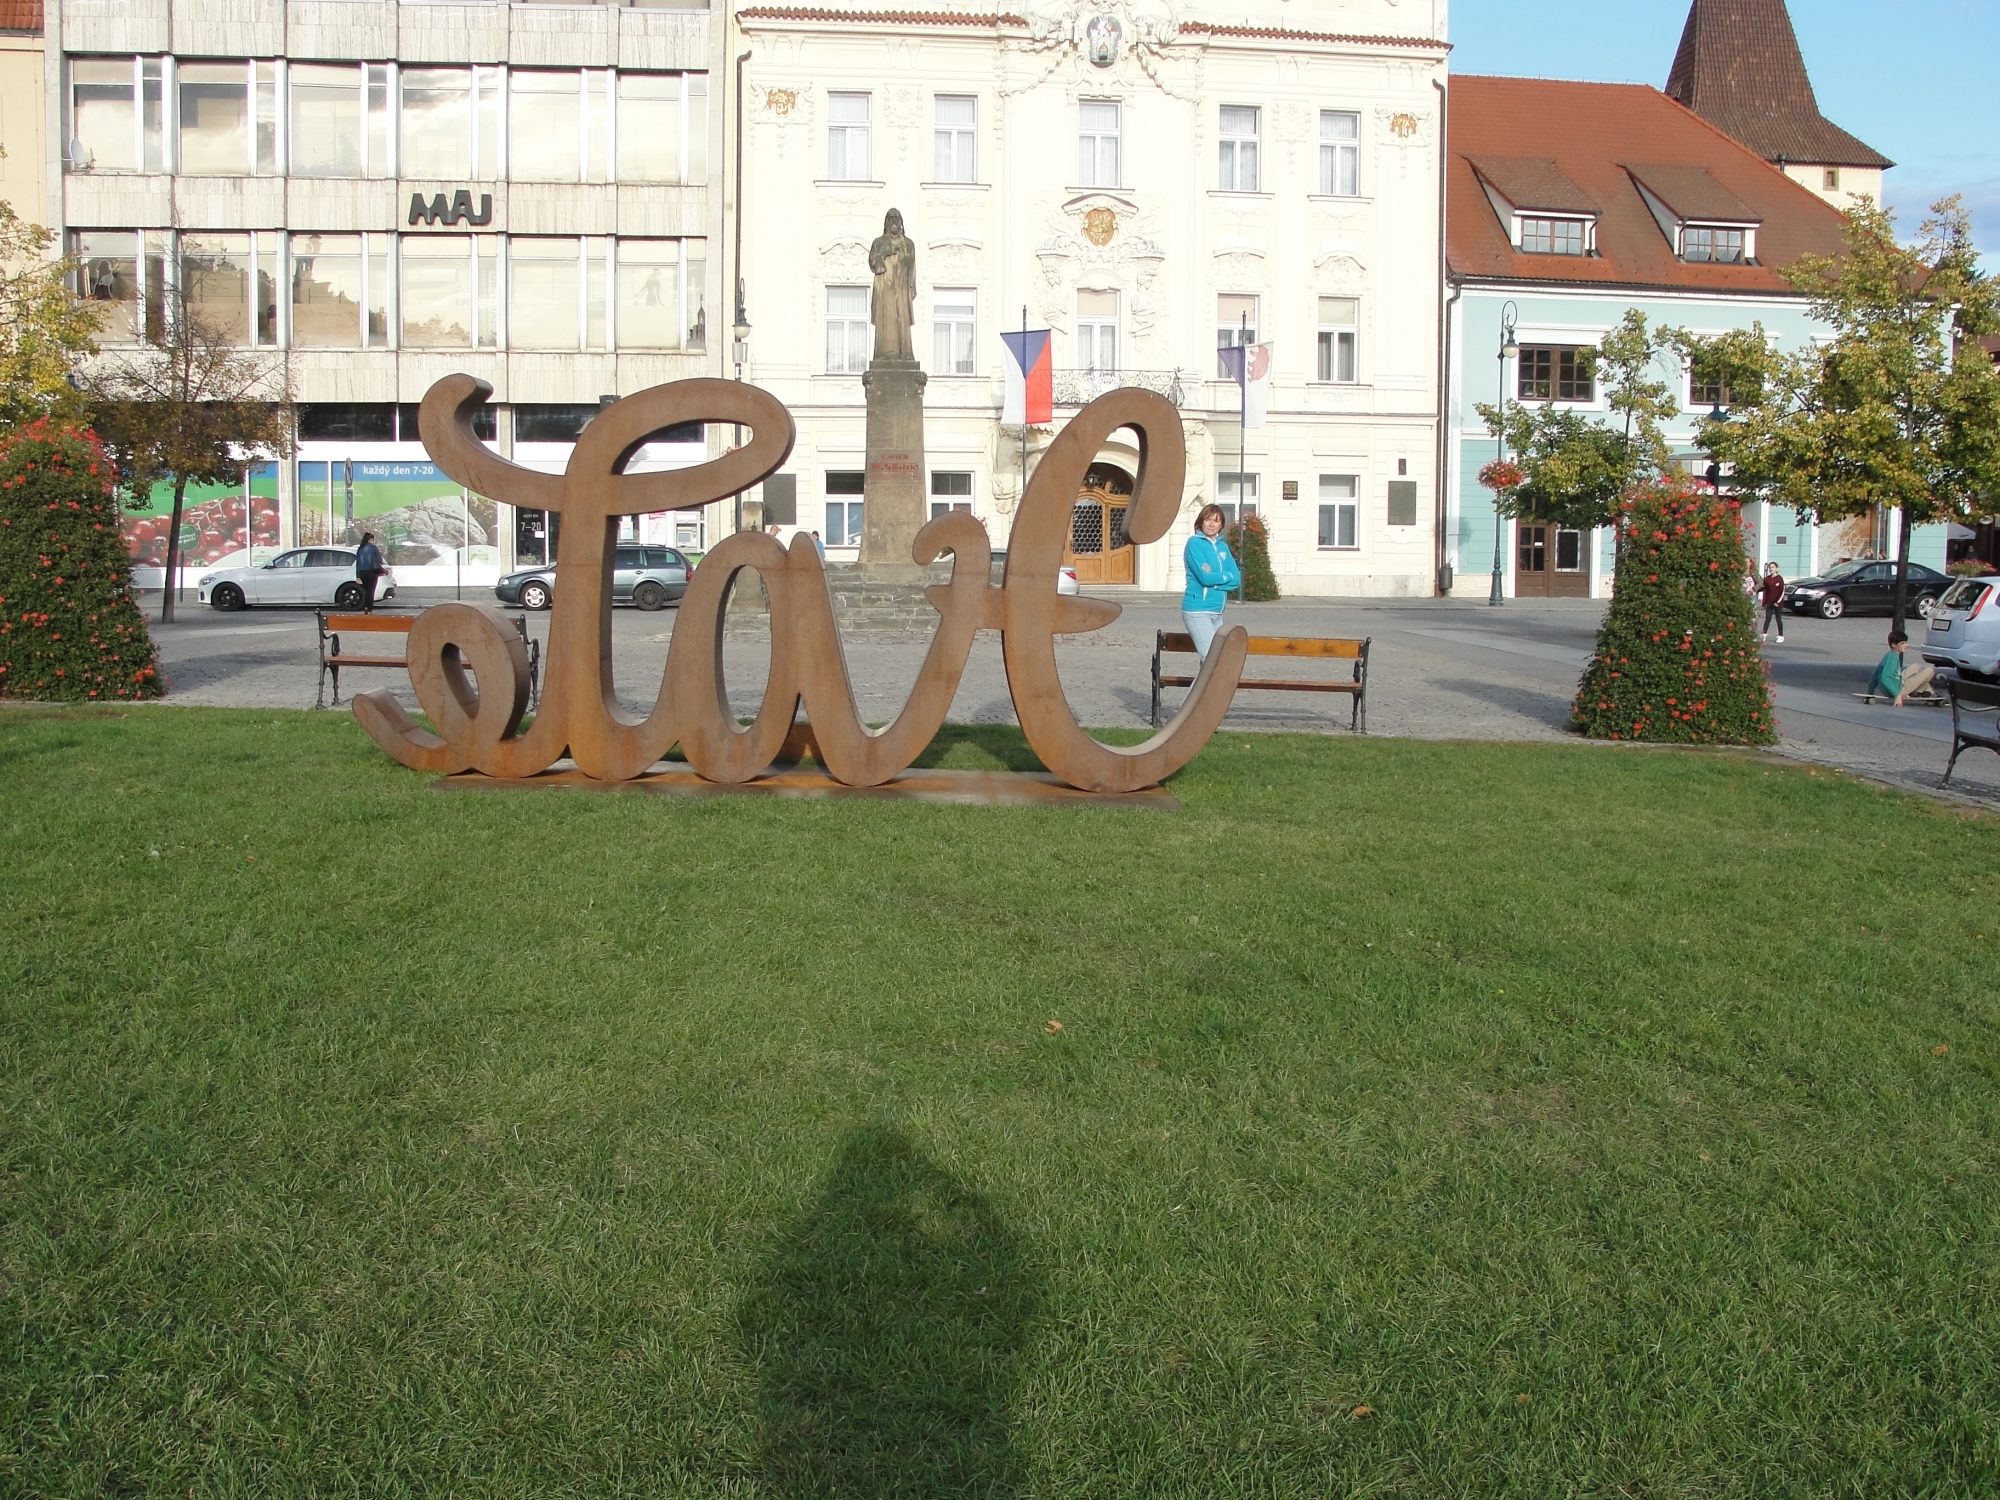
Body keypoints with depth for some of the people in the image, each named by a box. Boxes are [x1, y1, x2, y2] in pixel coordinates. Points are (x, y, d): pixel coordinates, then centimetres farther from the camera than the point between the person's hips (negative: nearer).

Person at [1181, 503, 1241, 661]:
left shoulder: (1223, 546, 14)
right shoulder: (1195, 543, -6)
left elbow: (1237, 578, 5)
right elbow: (1205, 578, -16)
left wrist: (1214, 577, -11)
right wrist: (1226, 576, -1)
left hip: (1217, 612, 7)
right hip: (1198, 610, -7)